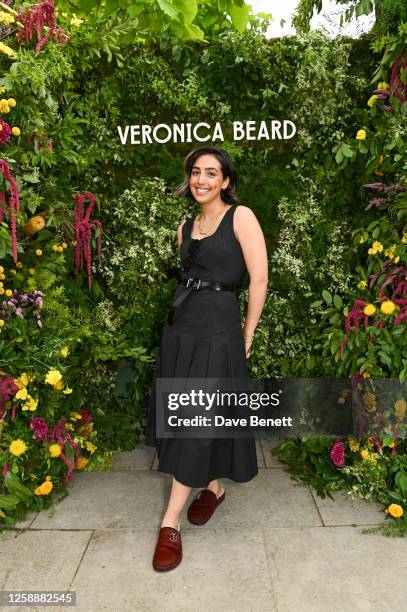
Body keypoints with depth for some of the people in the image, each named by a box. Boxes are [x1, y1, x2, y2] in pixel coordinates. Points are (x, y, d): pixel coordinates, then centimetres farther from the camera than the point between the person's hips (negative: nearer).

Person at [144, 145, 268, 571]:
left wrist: (247, 335, -6)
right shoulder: (185, 227, 14)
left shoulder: (240, 216, -5)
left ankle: (170, 522, 8)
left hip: (217, 329, -7)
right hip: (179, 326, 7)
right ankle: (213, 487, 35)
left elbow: (259, 278, -9)